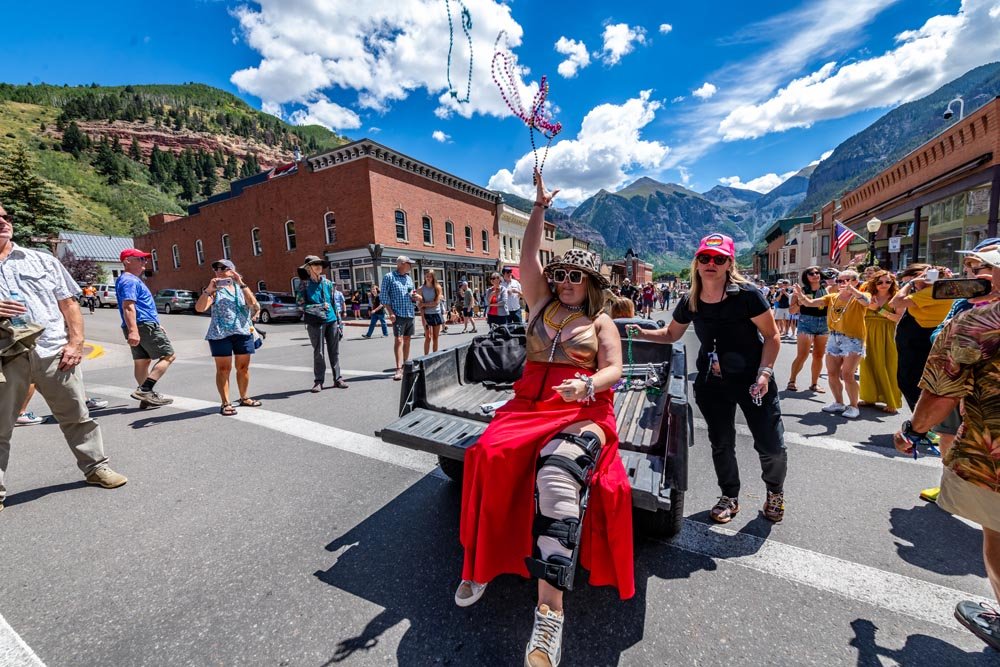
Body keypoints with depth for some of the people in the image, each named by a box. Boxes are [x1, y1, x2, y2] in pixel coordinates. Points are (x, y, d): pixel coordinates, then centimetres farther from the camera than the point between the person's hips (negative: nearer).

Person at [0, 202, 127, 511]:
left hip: (54, 352, 0)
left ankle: (96, 467, 21)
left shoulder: (42, 260, 12)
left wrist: (75, 343, -3)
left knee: (77, 416, 8)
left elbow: (69, 302, 9)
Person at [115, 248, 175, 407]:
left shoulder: (133, 280, 22)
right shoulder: (130, 280, -11)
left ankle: (147, 396, 16)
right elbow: (128, 306, -23)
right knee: (168, 356, -7)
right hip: (145, 325, -10)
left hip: (138, 328, 10)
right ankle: (144, 390, -12)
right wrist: (133, 330, -31)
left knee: (142, 361, 11)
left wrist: (158, 325, 30)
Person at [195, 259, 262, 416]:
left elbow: (253, 303, -9)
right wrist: (209, 289, -19)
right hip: (220, 334, -2)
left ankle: (244, 398, 24)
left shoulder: (242, 287, 11)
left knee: (243, 367, 10)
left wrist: (241, 284, -14)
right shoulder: (215, 290, 5)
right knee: (223, 369, -2)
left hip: (243, 332, 2)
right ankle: (225, 403, 3)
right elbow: (199, 308, -9)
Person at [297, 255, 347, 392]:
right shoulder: (304, 284, 0)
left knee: (334, 351, 7)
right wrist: (319, 307, -15)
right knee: (318, 352, 3)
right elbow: (301, 304, -5)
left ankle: (338, 378, 18)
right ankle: (318, 381, 15)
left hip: (332, 321, 3)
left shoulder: (328, 283, 10)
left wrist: (340, 321, 9)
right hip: (315, 322, -3)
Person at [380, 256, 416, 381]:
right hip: (398, 314, -6)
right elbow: (384, 296, -6)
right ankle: (399, 369, -12)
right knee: (398, 340, -12)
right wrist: (390, 312, -14)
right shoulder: (389, 277, -1)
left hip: (410, 313, 6)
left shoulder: (409, 278, 16)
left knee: (407, 340, 10)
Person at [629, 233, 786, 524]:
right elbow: (671, 334, 10)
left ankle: (775, 492, 36)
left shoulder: (747, 294, -16)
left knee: (772, 447, 2)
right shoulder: (690, 302, -5)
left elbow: (772, 336, -9)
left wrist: (764, 373, -18)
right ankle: (730, 497, 36)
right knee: (721, 444, 14)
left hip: (752, 381, -3)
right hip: (711, 383, 3)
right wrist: (642, 333, -6)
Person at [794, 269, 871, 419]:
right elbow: (810, 303, -2)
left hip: (853, 339, -5)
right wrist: (801, 296, -23)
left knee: (847, 375, -10)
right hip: (834, 339, 5)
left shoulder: (859, 297, -6)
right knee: (832, 374, 9)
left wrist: (852, 289, -48)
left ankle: (853, 405, 9)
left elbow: (866, 301, -30)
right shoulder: (831, 297, 8)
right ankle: (839, 403, 26)